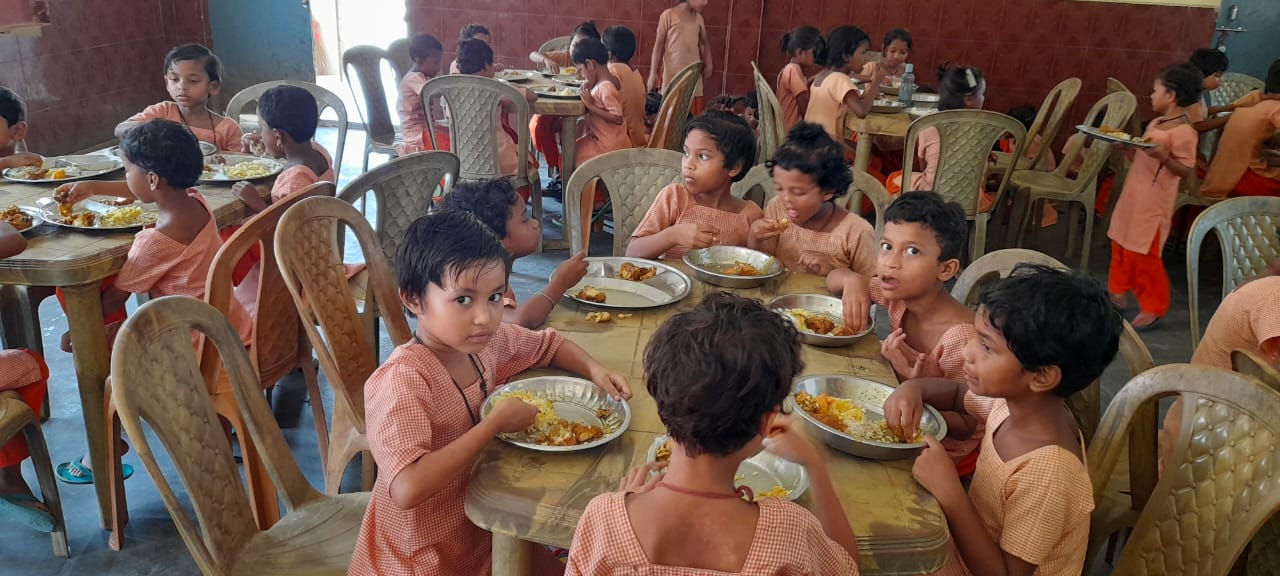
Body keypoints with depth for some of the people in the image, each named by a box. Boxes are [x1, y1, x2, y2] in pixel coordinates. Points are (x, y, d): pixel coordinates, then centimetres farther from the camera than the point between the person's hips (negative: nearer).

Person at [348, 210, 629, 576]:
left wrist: (595, 370, -8)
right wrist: (496, 422, -33)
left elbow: (549, 345, 12)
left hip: (481, 526, 7)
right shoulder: (401, 380, -30)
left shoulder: (487, 342, -7)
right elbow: (408, 489, -41)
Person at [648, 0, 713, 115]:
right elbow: (659, 44, -3)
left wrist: (708, 66, 12)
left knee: (693, 116, 2)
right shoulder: (669, 15, -3)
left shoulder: (699, 18, 12)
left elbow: (704, 43, 22)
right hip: (673, 73, -5)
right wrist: (653, 72, -7)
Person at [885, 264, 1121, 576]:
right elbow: (958, 393, 10)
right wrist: (913, 388, -12)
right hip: (972, 550, 6)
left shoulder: (1047, 475, -33)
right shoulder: (1015, 400, -11)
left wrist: (947, 491, -35)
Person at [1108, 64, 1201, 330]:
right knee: (1121, 244, 18)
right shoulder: (1155, 123, 8)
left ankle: (1153, 307, 11)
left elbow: (1187, 171, -19)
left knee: (1143, 254, -3)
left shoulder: (1183, 132, -18)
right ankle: (1119, 292, 34)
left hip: (1152, 203, -9)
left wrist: (1164, 157, -33)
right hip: (1134, 196, 9)